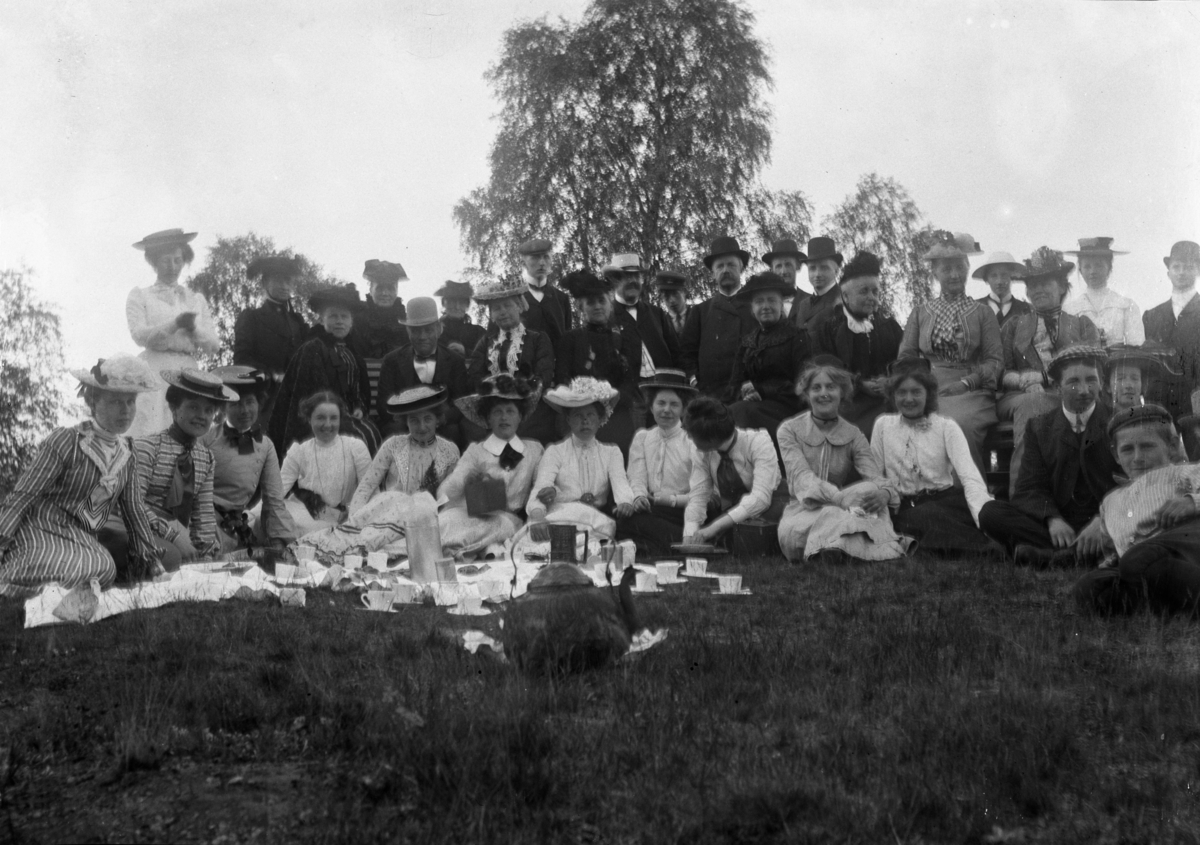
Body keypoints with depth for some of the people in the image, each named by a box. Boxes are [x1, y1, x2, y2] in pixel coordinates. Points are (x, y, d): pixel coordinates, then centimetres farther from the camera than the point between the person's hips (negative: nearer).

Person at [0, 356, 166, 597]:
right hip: (43, 532, -8)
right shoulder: (65, 442, -11)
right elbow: (23, 494, -10)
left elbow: (134, 511, 16)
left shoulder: (126, 456, 9)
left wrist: (150, 557, 13)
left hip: (85, 540, 8)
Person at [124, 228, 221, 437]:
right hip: (154, 373, -3)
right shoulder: (140, 296, 12)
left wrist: (194, 329, -10)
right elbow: (140, 335, -5)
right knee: (152, 435, -13)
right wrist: (175, 324, -19)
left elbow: (213, 345, 10)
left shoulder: (197, 300, 20)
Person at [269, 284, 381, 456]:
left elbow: (362, 390, 24)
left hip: (347, 417, 7)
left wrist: (360, 408, 5)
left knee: (371, 433, -20)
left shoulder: (351, 352, 19)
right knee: (366, 435, -26)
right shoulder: (311, 350, -3)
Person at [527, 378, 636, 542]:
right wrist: (537, 517, -30)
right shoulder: (555, 452, 11)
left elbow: (620, 482, -1)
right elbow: (541, 487, -6)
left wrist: (625, 502, -28)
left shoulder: (611, 452, 19)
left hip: (597, 520, 2)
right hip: (558, 517, -2)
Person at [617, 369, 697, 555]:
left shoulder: (693, 441, 3)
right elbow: (637, 479, 6)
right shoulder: (642, 438, 17)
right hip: (649, 510, 4)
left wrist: (673, 499, -19)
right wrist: (639, 496, -17)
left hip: (681, 515, -4)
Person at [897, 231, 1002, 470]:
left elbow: (995, 360, 7)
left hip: (970, 391, -1)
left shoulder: (982, 313, 15)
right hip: (927, 391, 1)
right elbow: (905, 358, 15)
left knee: (959, 424, -36)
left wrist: (965, 382, -11)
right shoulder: (920, 313, 21)